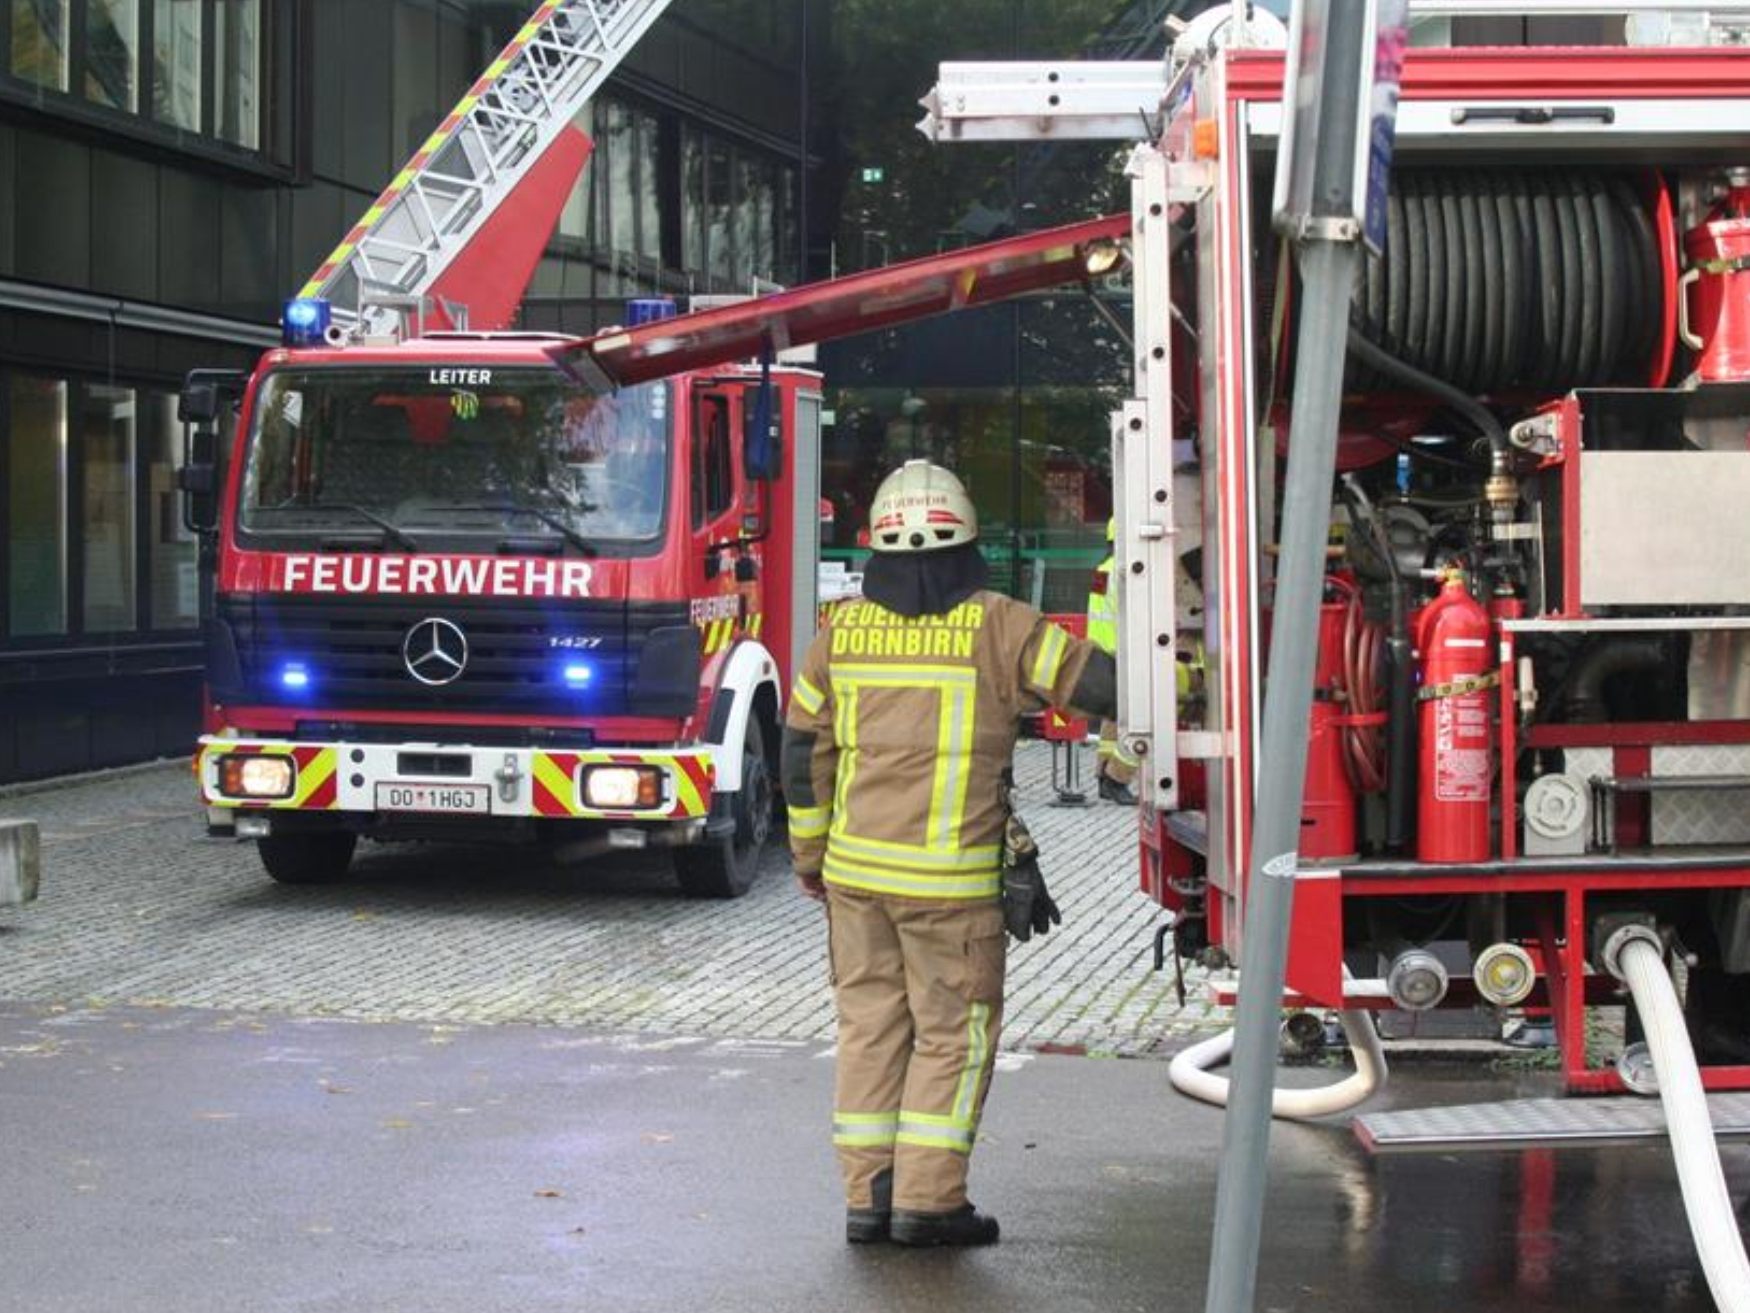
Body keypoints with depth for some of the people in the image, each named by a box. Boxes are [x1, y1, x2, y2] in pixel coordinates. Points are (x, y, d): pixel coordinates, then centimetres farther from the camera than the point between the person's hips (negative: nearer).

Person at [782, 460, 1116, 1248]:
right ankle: (926, 1199, 3)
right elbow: (1095, 681, -7)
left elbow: (803, 750, 8)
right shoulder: (995, 627, -8)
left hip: (855, 868, 4)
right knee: (952, 1032, 5)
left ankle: (866, 1196, 14)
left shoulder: (842, 629, 3)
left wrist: (811, 856, 18)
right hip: (951, 877, -4)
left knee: (870, 1023, 12)